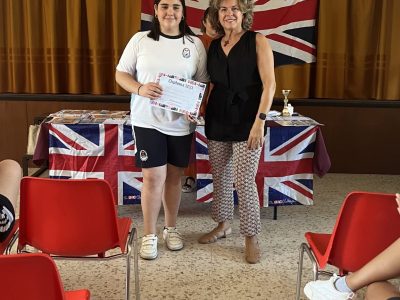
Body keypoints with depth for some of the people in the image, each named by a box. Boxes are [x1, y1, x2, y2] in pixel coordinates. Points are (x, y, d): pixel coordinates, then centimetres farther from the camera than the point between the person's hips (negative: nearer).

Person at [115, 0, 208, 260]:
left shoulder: (195, 44, 2)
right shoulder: (140, 40, -1)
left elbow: (203, 83, 6)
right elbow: (121, 73, 3)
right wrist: (140, 89, -17)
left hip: (181, 123, 2)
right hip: (147, 121, -2)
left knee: (174, 176, 13)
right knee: (153, 177, -4)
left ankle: (171, 228, 30)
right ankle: (149, 235, 12)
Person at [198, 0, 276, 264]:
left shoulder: (257, 41, -3)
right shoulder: (213, 46, 11)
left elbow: (269, 84, -10)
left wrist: (260, 121, -18)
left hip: (247, 121, -5)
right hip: (218, 120, 5)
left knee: (245, 181, -5)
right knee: (220, 177, 13)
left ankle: (251, 237, 10)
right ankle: (223, 225, 33)